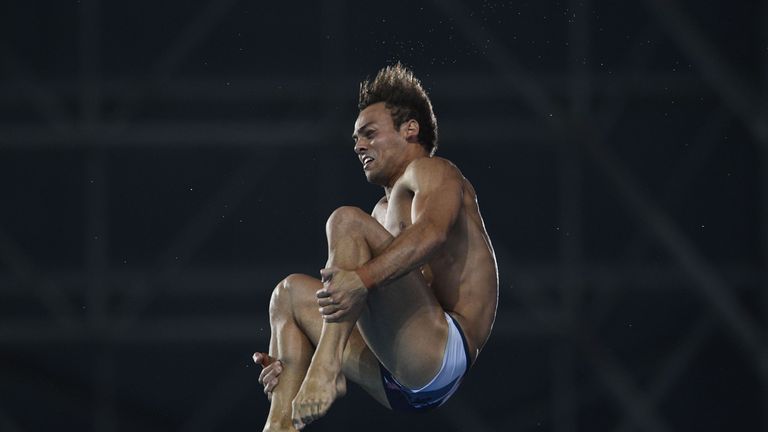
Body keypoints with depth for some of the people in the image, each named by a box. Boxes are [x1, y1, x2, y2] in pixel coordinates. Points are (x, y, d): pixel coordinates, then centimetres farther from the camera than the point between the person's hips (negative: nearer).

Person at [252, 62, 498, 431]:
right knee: (292, 292, 18)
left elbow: (432, 233, -20)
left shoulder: (432, 172, 5)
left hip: (445, 353, -9)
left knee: (347, 221, -17)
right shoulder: (385, 209, 33)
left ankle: (327, 368, -32)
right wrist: (290, 363, 13)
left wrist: (361, 277, -37)